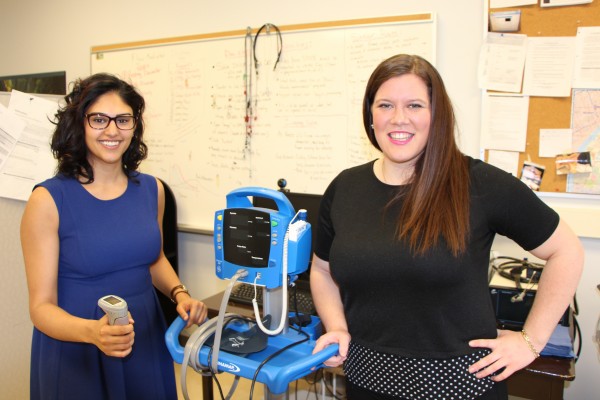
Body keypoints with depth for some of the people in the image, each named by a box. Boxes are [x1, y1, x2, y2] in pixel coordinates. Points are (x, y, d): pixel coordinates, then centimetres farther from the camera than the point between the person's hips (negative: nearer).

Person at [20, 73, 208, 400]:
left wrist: (179, 294, -4)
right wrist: (93, 332, -31)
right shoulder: (49, 200, -15)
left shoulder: (152, 189, -2)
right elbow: (42, 305, -13)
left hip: (146, 342, 4)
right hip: (77, 355, -4)